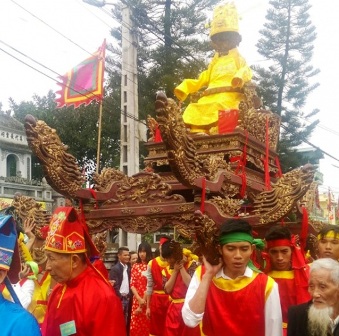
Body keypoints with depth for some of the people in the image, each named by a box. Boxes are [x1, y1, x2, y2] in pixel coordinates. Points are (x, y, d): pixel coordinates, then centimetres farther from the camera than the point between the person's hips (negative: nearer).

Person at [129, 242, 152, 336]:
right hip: (137, 300, 4)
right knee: (135, 326, 4)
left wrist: (144, 300, -8)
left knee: (147, 326, 0)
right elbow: (132, 284, 5)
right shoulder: (135, 266, 10)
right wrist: (139, 299, -8)